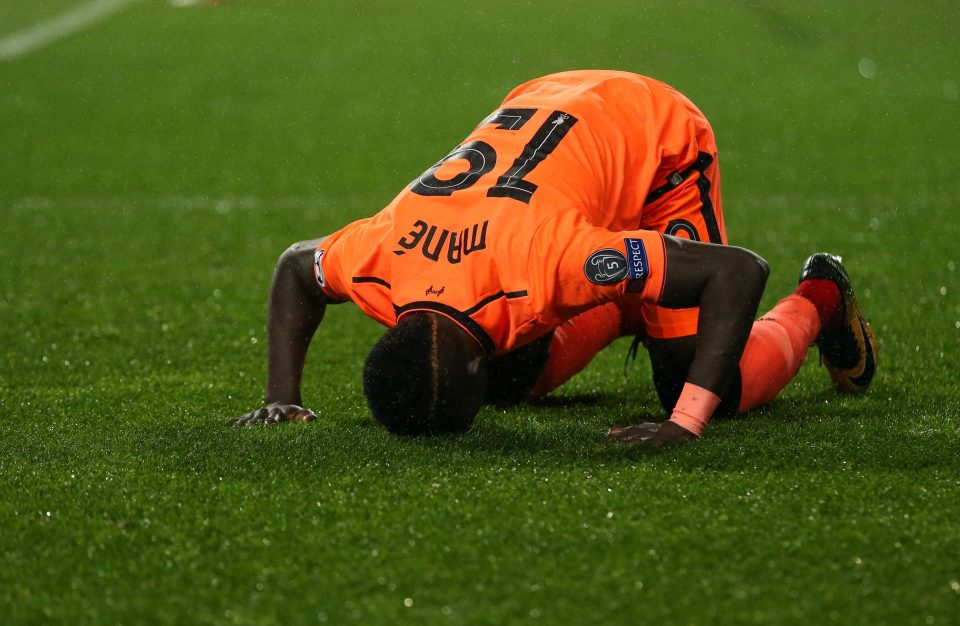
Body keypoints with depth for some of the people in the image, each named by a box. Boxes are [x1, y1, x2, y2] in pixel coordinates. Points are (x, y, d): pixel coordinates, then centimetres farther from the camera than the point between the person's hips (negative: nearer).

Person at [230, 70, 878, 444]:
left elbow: (742, 271, -42)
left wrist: (687, 423, -46)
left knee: (721, 392, -13)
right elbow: (294, 267, -2)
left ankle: (820, 297, 18)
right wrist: (283, 398, -12)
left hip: (663, 143, -5)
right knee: (510, 383, 1)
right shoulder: (378, 253, -30)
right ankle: (626, 309, 28)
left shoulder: (544, 253, -46)